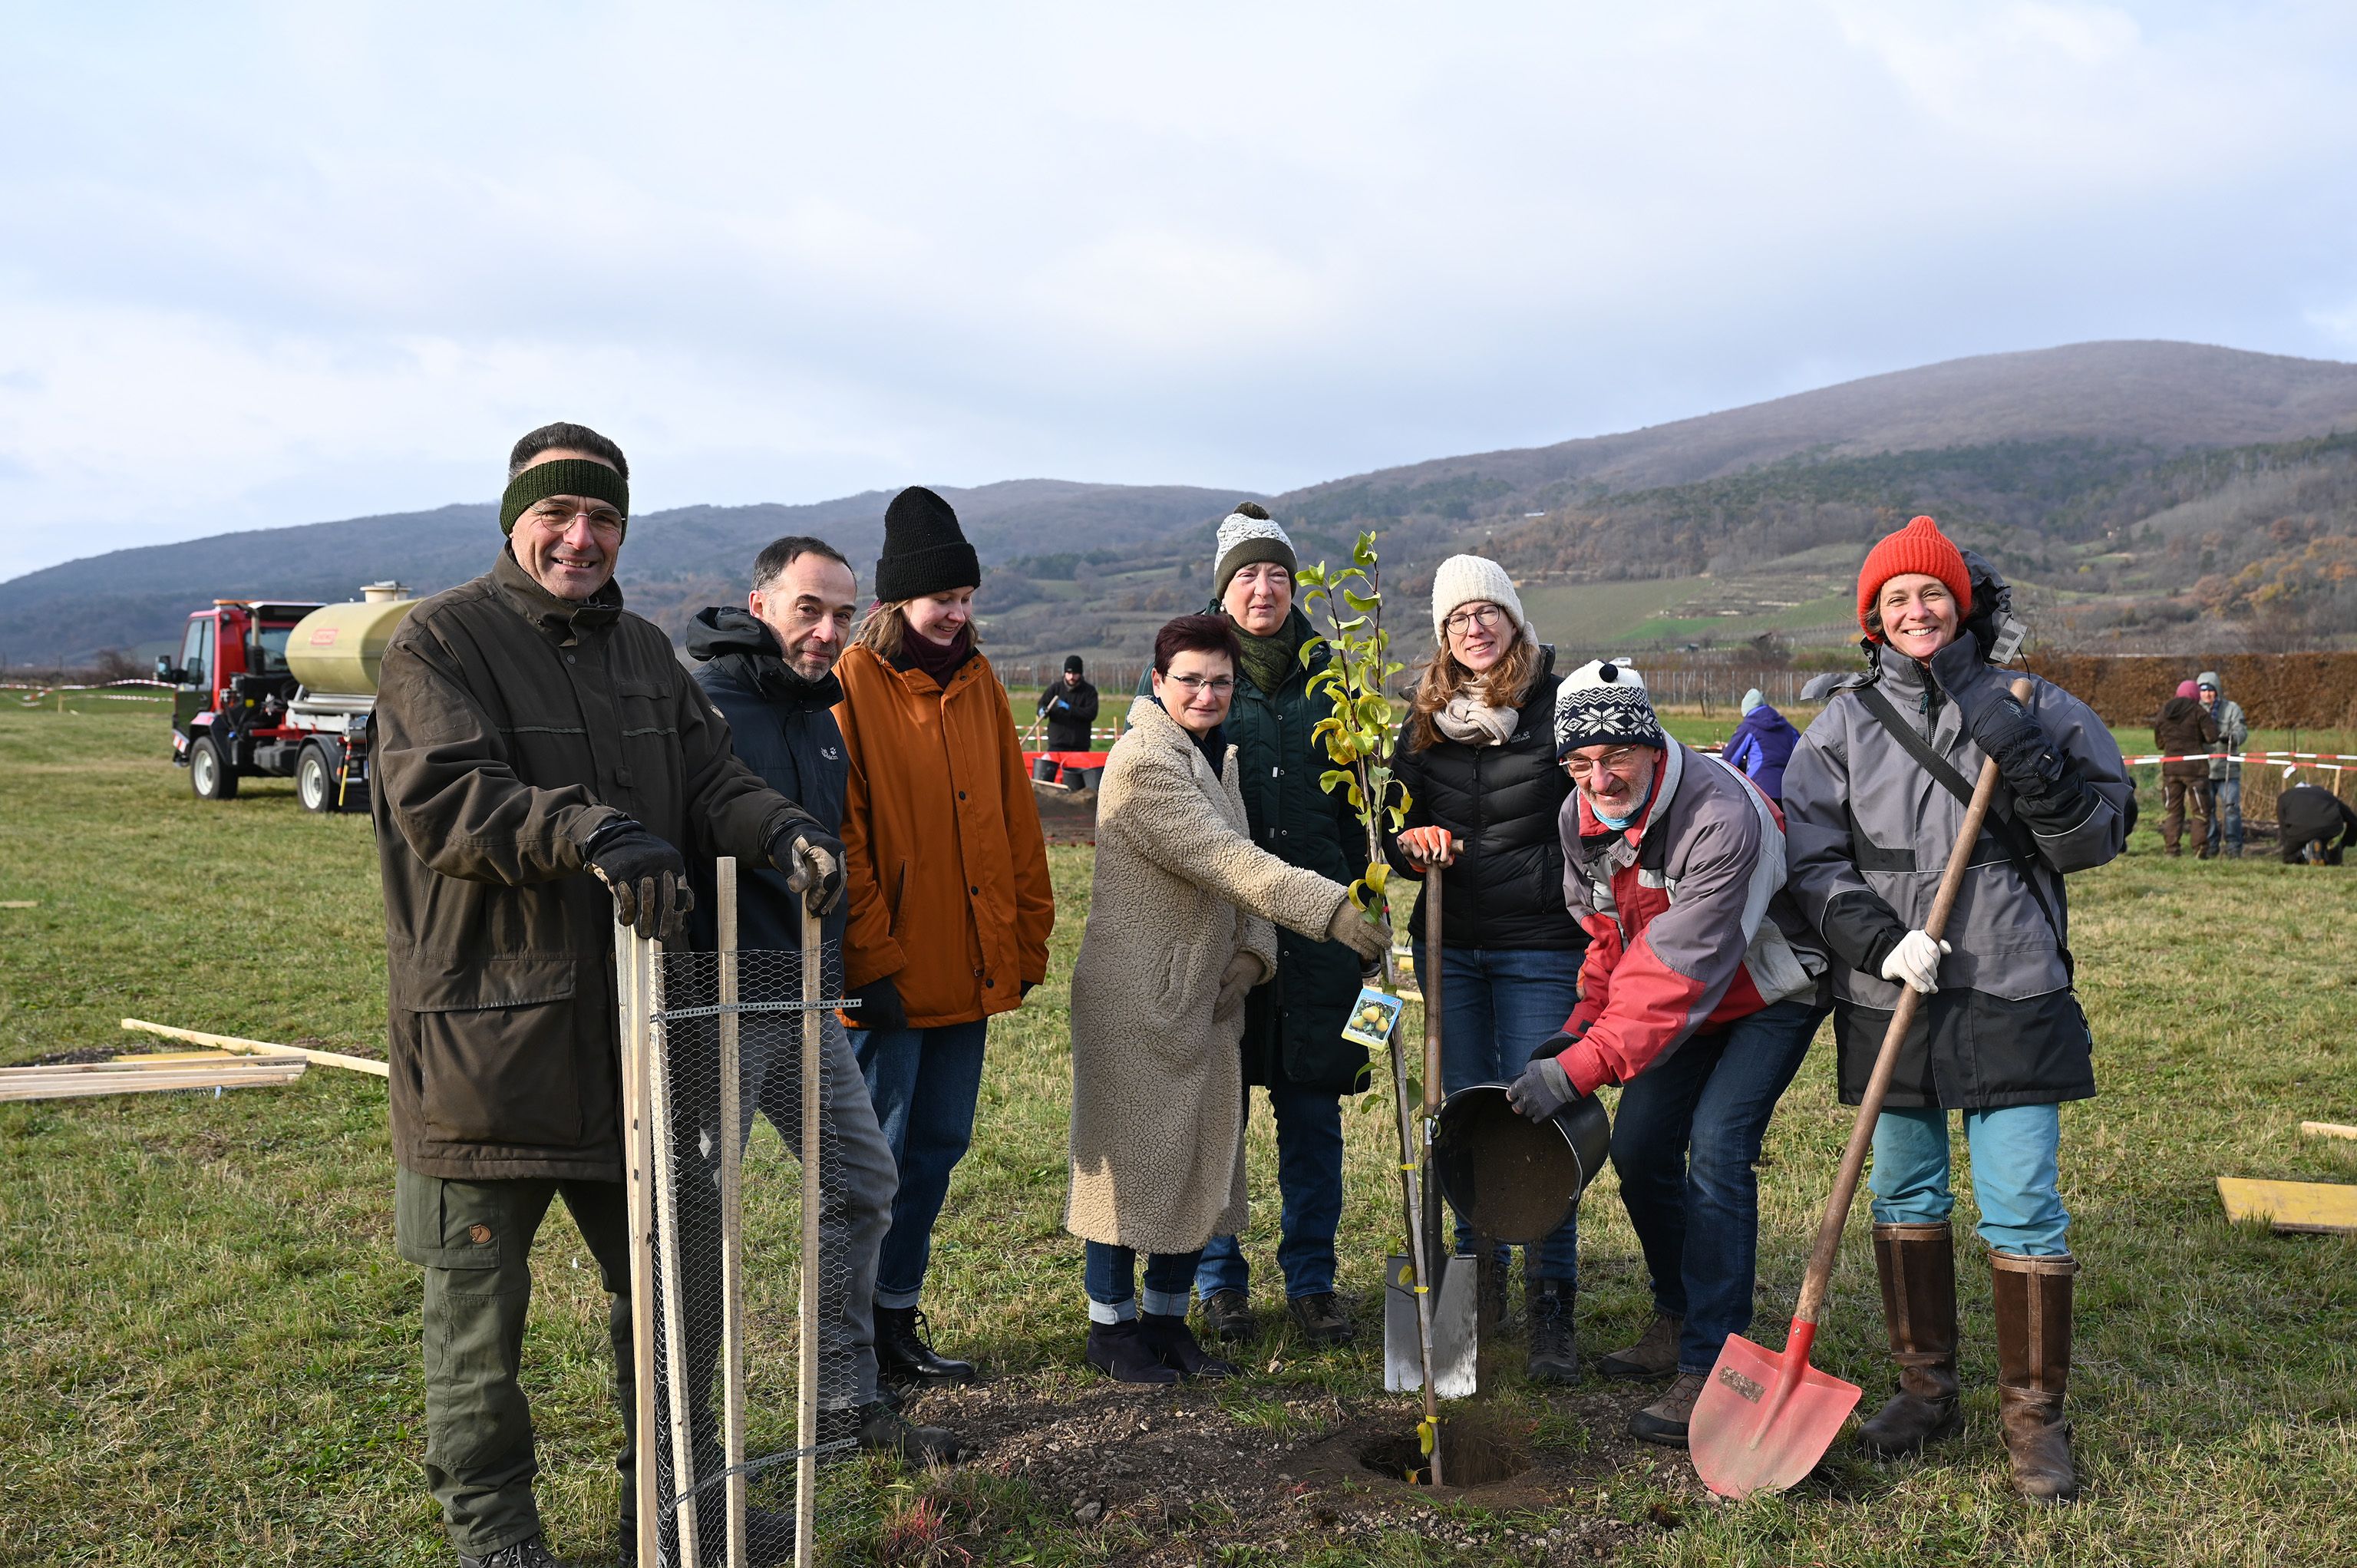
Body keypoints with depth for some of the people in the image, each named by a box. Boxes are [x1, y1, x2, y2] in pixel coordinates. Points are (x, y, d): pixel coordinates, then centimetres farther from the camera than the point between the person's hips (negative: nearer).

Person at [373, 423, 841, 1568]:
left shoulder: (645, 652, 14)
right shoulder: (441, 641, -6)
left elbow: (709, 779, 8)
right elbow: (439, 795, -20)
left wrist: (781, 830, -14)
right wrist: (588, 831, -34)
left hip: (632, 1022, 6)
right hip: (486, 1032, -6)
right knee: (478, 1295, 9)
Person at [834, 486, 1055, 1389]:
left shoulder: (976, 680, 11)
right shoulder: (853, 684, -8)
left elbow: (1015, 816, 13)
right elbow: (844, 834, -12)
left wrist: (1028, 934, 10)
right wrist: (873, 960, -15)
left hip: (968, 967, 7)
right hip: (891, 976, -6)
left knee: (940, 1144, 14)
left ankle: (899, 1316, 27)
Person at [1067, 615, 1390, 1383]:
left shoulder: (1219, 757, 14)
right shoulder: (1144, 761, -16)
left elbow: (1242, 867, 14)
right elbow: (1225, 860, -26)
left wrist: (1250, 955, -4)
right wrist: (1335, 910, -32)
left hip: (1203, 996, 9)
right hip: (1136, 998, -8)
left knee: (1201, 1156, 13)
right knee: (1134, 1155, 1)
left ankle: (1166, 1319, 26)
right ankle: (1111, 1326, 16)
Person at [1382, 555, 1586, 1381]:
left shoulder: (1559, 706, -3)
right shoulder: (1424, 717, 10)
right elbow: (1397, 819, 16)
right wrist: (1411, 844, -6)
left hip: (1539, 947, -4)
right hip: (1448, 945, 4)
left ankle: (1551, 1311, 5)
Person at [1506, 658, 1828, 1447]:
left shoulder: (1721, 816, -35)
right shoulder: (1579, 818, -11)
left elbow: (1682, 969, -38)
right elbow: (1608, 930, 6)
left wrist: (1582, 1067, -40)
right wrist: (1581, 1025, -6)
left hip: (1772, 990, -7)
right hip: (1688, 997, 7)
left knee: (1716, 1148, -19)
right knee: (1638, 1145, 4)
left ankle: (1712, 1368, -12)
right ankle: (1680, 1319, 25)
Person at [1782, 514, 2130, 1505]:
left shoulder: (2032, 707, 2)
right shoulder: (1846, 722, 4)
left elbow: (2097, 838, 0)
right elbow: (1813, 860, 3)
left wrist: (2026, 760, -17)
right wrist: (1878, 940, -13)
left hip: (2009, 995, -2)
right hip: (1889, 997, 2)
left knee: (2022, 1210, -3)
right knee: (1904, 1200, 12)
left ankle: (2034, 1417, 14)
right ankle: (1927, 1390, 28)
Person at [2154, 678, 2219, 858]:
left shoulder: (2164, 713, 8)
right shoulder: (2198, 712, -7)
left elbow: (2159, 742, 16)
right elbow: (2212, 737, -12)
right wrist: (2211, 722, 6)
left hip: (2170, 767, 4)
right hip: (2194, 768, -4)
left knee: (2172, 810, 11)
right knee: (2200, 812, 4)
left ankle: (2171, 849, 6)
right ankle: (2200, 851, 0)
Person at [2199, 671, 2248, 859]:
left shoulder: (2231, 708, 4)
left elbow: (2242, 732, -6)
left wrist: (2232, 737, -28)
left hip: (2228, 769, -2)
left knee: (2231, 807, -7)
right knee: (2206, 808, 4)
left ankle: (2234, 846, 0)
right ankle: (2211, 845, 14)